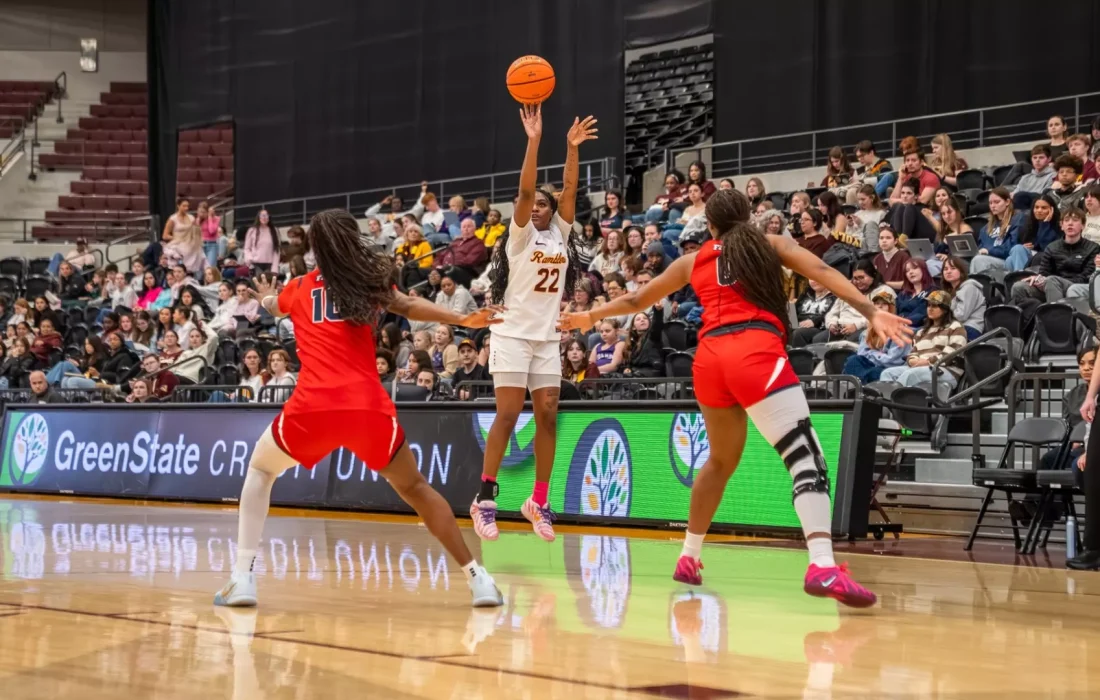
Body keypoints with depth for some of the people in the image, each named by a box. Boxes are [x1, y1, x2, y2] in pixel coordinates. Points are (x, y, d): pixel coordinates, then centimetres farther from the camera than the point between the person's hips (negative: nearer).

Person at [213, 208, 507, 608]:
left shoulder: (298, 289, 22)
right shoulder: (369, 280, 15)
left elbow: (273, 306, 46)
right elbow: (407, 306, -5)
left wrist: (264, 295, 69)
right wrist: (463, 320, -11)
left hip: (313, 408, 0)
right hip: (369, 407, 0)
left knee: (260, 470, 27)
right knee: (414, 488, 20)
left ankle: (243, 578, 14)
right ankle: (477, 577, 12)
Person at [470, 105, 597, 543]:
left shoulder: (560, 233, 11)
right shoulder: (520, 236, -1)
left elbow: (569, 190, -1)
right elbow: (524, 191, -15)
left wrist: (572, 148, -10)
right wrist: (533, 140, -23)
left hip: (547, 338, 5)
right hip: (513, 334, -5)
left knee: (548, 416, 0)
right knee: (508, 415, -10)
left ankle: (539, 501, 6)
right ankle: (485, 497, -5)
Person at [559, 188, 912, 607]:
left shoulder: (693, 261, 26)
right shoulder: (771, 244, 18)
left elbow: (637, 300, 37)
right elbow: (822, 272, 1)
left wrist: (590, 317, 54)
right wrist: (871, 311, -9)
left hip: (710, 358, 5)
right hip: (756, 352, -5)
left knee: (721, 460, 26)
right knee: (805, 455, -14)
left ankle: (689, 557, 33)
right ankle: (823, 567, -32)